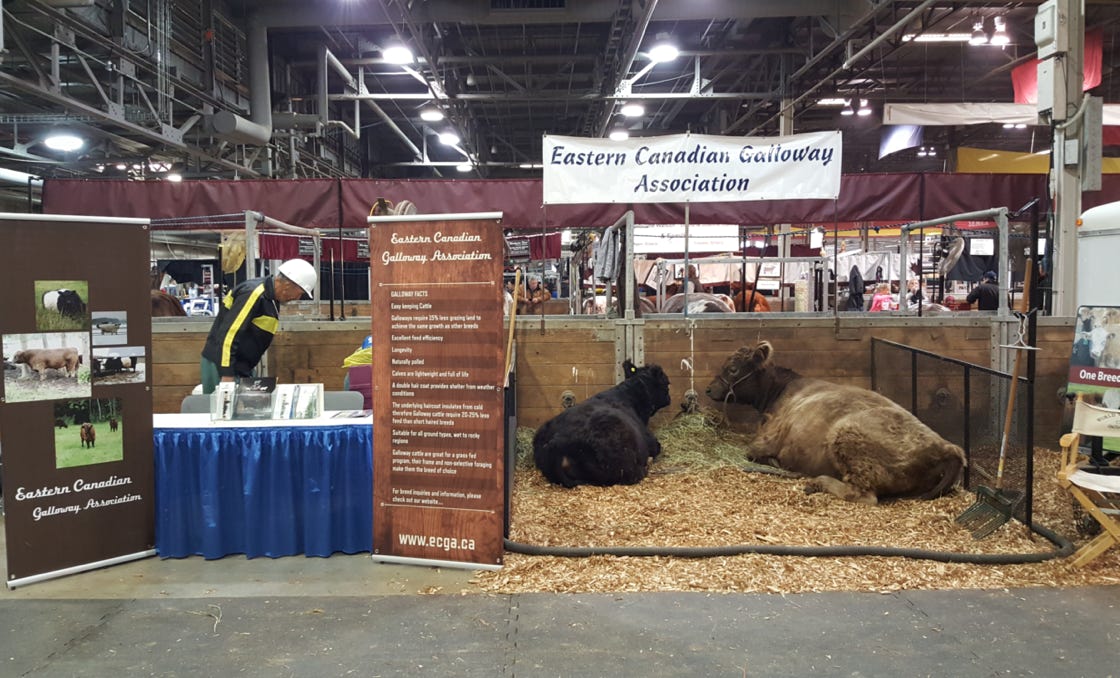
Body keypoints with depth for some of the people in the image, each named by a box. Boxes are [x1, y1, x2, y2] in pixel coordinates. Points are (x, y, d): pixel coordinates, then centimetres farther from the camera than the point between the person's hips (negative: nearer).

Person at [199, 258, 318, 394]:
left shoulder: (270, 295, 10)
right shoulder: (254, 294, -20)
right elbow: (228, 333, -24)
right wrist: (227, 374, -25)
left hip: (241, 368, 10)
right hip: (222, 367, -10)